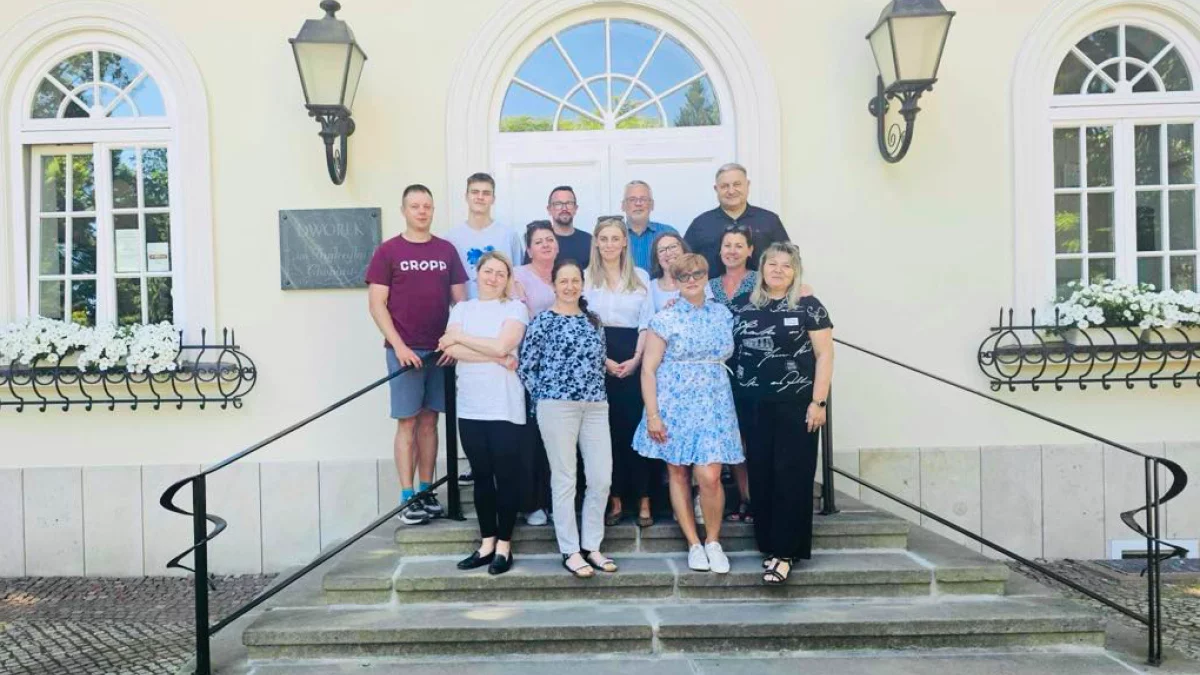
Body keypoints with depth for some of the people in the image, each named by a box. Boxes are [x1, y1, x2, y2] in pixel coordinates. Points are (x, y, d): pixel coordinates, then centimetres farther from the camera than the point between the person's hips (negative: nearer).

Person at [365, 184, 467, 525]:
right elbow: (376, 304, -3)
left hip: (440, 350, 3)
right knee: (407, 422, 0)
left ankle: (426, 491, 17)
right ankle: (408, 498, 6)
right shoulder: (388, 250, 0)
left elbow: (460, 300, 10)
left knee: (429, 420, 9)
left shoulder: (447, 250, 8)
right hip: (404, 350, -3)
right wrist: (399, 346, -12)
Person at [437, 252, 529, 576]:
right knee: (481, 475, 11)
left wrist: (459, 337, -4)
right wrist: (496, 358, -13)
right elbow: (451, 349, -5)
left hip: (505, 407, -3)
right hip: (470, 407, 4)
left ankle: (504, 545, 15)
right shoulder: (462, 308, 12)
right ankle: (487, 542, 23)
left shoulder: (515, 308, 2)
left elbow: (501, 345, -15)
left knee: (506, 476, 2)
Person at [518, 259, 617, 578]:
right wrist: (546, 397, -2)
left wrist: (597, 393, 11)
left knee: (602, 478, 3)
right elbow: (525, 366, -3)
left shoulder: (593, 320, 14)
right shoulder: (543, 320, -2)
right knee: (564, 480, 1)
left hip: (596, 406, 5)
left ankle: (592, 546, 18)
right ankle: (570, 551, 12)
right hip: (558, 406, -5)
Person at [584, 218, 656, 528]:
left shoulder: (641, 277, 10)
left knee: (637, 426, -1)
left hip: (634, 357, 1)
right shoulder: (585, 277, 5)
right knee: (607, 428, 2)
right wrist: (604, 360, -10)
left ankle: (643, 499, 6)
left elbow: (646, 322, 5)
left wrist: (636, 359, -8)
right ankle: (615, 499, 10)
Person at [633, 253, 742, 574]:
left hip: (713, 406, 1)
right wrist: (653, 415, -9)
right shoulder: (665, 319, -3)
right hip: (675, 405, -1)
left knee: (709, 477, -9)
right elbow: (648, 369, -4)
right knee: (679, 475, 6)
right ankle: (694, 543, 21)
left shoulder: (723, 314, 7)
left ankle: (713, 541, 14)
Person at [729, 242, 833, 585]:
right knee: (760, 474, 7)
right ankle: (768, 544, 20)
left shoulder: (808, 306, -1)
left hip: (795, 405, -3)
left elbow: (824, 355, -4)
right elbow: (727, 349, 14)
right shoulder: (742, 305, 8)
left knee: (791, 476, -1)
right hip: (752, 406, 3)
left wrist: (818, 401, -10)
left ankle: (785, 551, 7)